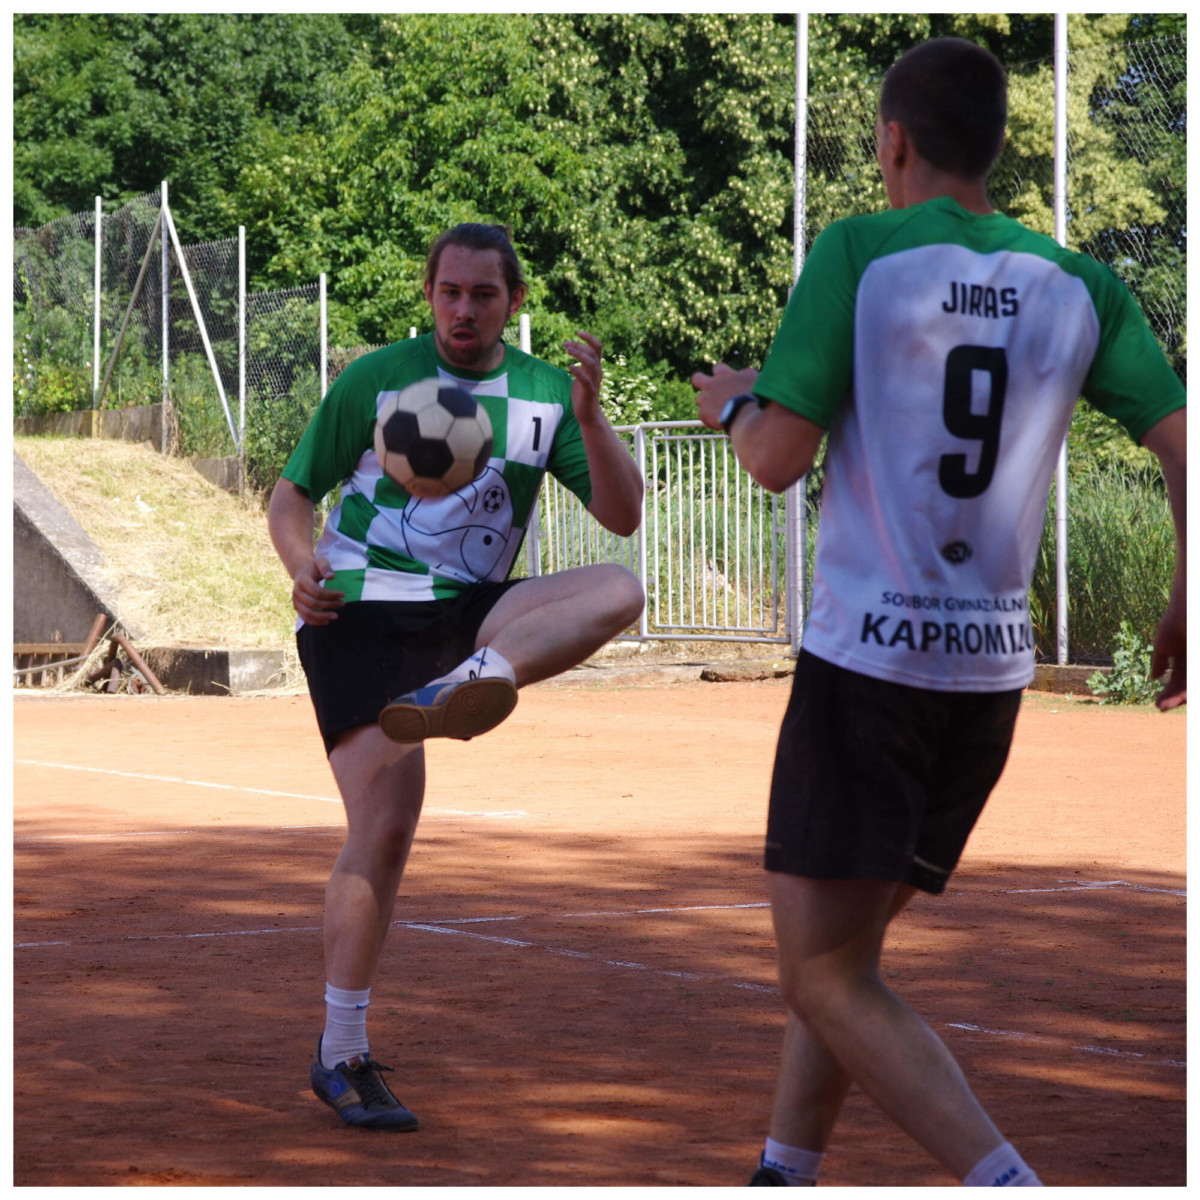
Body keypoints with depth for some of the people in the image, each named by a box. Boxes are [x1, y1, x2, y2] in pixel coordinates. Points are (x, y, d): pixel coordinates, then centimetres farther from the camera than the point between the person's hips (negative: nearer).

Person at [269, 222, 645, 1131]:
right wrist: (303, 566, -18)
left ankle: (449, 694, -42)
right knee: (384, 828, -15)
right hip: (363, 612, -4)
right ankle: (341, 1058, -4)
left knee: (619, 590, -23)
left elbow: (623, 516, 0)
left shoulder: (544, 391, 7)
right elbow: (294, 492, 4)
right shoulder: (375, 380, 0)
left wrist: (589, 415, -17)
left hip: (470, 614, 4)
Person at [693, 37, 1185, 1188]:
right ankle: (782, 1179, 22)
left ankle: (1008, 1184, -22)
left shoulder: (857, 254, -7)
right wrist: (1185, 607, 11)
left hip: (868, 654, -6)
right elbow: (1183, 446, 0)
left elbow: (779, 458, -9)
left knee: (826, 980, -5)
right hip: (992, 667, 6)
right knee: (839, 951, 20)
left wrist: (734, 403, 13)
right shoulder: (1078, 286, 6)